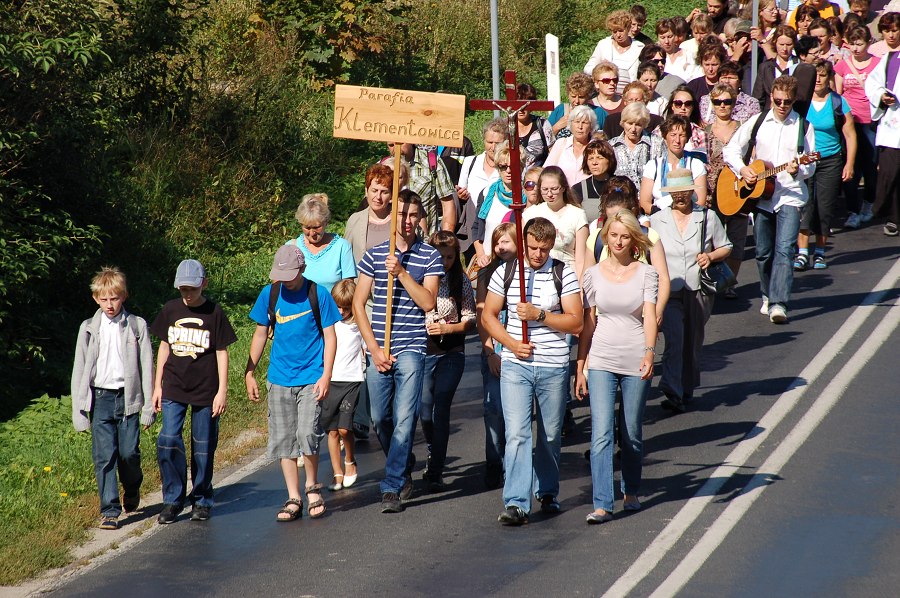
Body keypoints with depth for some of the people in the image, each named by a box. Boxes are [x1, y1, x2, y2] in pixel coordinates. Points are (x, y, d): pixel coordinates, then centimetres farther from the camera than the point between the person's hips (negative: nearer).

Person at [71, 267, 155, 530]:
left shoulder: (137, 326, 4)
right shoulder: (89, 329, 7)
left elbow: (146, 366, 4)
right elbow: (80, 369, 9)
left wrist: (148, 407, 0)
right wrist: (79, 411, 4)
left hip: (128, 397, -1)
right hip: (100, 398, 1)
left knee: (129, 452, -1)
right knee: (104, 456, -5)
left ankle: (132, 491, 30)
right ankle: (109, 511, 0)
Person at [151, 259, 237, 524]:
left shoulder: (214, 313, -4)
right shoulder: (171, 310, 5)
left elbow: (222, 352, 0)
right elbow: (164, 346, 13)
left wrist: (222, 391, -4)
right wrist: (158, 385, 12)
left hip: (205, 390, -2)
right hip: (173, 389, 2)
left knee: (203, 447, 4)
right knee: (168, 441, -10)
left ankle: (202, 501, 18)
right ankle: (173, 499, 1)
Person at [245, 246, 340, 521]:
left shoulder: (318, 294, -4)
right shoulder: (269, 295, 4)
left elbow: (330, 337, 0)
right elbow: (260, 335, 14)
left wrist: (326, 377, -8)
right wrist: (249, 373, 11)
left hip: (311, 377, -3)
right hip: (279, 379, 4)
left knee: (307, 434, -15)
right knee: (283, 440, 3)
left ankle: (313, 487, 8)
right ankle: (293, 499, 11)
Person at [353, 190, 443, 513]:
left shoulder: (430, 256, 2)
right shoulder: (374, 255, 6)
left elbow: (428, 303, -7)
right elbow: (358, 303, 5)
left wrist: (402, 273, -17)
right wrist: (374, 348, -3)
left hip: (411, 349, -3)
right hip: (378, 349, 3)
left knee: (404, 419, -11)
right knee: (380, 418, 10)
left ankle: (393, 486, -8)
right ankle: (404, 467, 34)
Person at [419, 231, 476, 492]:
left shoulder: (461, 282, 0)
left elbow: (470, 321, 2)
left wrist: (447, 328, -14)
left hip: (451, 354, -1)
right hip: (422, 352, 1)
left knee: (441, 410, -7)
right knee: (425, 411, 4)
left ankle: (435, 472, -2)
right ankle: (434, 453, 35)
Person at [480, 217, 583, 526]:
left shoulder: (564, 274, 0)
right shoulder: (505, 272, 4)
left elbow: (576, 323, -4)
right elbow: (488, 316, 9)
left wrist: (539, 315, -16)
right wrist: (512, 344, -5)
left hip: (554, 366, 0)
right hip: (515, 364, 0)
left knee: (550, 435, 11)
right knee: (517, 433, -11)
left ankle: (547, 492, 31)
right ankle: (516, 503, -15)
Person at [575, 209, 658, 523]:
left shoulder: (646, 273, 1)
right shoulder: (594, 274, 5)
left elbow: (649, 315, -10)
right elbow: (587, 323, 9)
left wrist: (649, 351, -27)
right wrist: (580, 368, 7)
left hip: (636, 361, 0)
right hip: (601, 362, 0)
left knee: (632, 434, 10)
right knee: (601, 434, -10)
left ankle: (630, 492, 31)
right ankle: (602, 505, -13)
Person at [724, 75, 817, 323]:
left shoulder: (803, 127, 0)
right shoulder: (757, 123, 5)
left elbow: (810, 166, -1)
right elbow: (731, 150, 10)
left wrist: (798, 170, -23)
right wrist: (742, 169, -8)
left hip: (791, 195, -3)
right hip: (760, 196, 3)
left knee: (784, 249, -17)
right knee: (763, 253, 9)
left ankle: (779, 303, -22)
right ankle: (769, 295, 31)